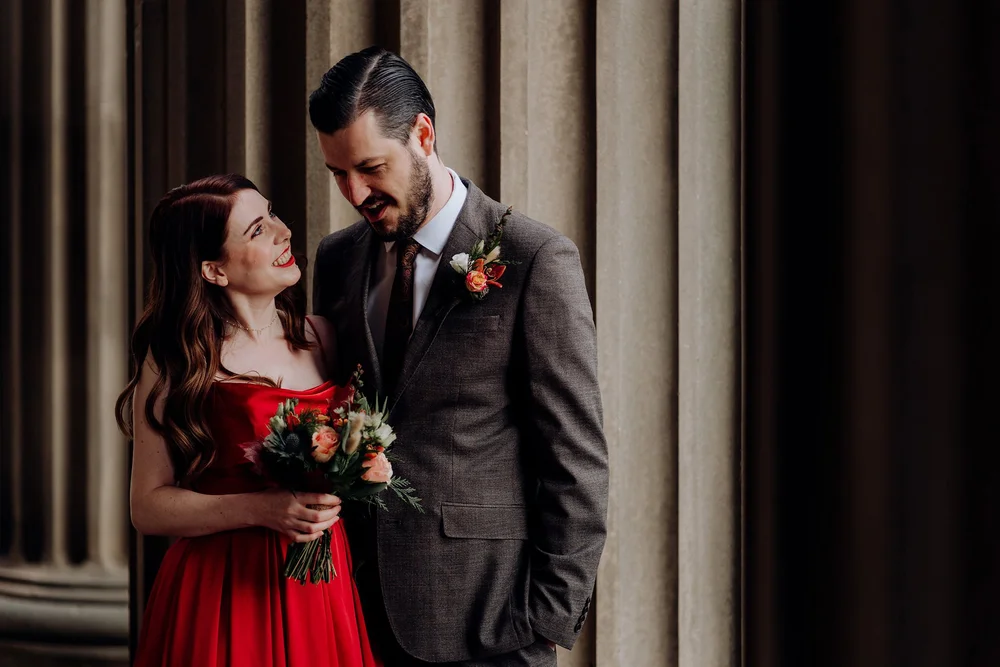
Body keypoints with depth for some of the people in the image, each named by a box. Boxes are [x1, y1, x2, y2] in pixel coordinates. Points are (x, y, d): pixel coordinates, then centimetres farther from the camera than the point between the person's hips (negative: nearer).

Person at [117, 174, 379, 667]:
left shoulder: (319, 337, 6)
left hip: (324, 589, 4)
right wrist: (262, 509, -20)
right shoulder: (177, 358, -6)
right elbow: (149, 506, -8)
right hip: (224, 595, -4)